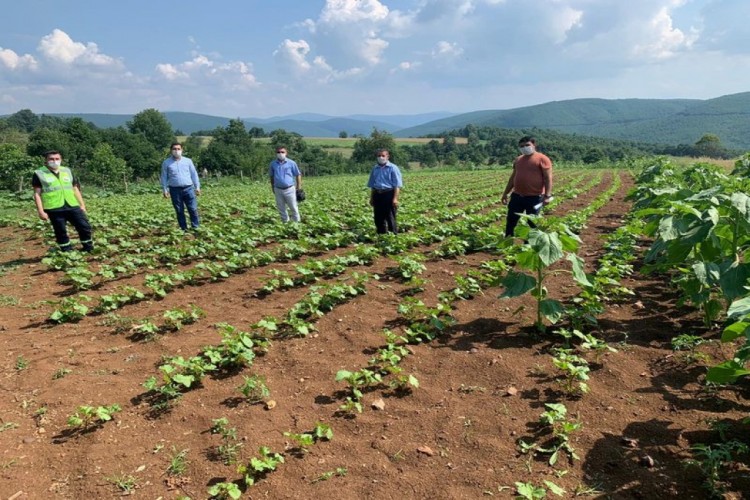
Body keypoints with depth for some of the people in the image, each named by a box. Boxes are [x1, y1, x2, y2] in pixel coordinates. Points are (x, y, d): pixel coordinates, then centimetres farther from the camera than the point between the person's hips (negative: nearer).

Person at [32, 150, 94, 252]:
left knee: (85, 227, 1)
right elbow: (37, 194, -1)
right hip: (54, 209, -3)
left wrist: (82, 205, 12)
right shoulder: (39, 174, 3)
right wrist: (41, 211, -8)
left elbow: (75, 189, 18)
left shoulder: (67, 171, 15)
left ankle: (89, 249, 17)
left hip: (73, 206, 3)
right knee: (61, 232, 4)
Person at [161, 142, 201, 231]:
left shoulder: (188, 161, 8)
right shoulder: (166, 163, 7)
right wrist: (165, 189, 2)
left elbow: (194, 174, 11)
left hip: (188, 188, 0)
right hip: (175, 190, 0)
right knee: (179, 211, 4)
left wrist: (197, 187, 6)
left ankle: (196, 228, 3)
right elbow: (164, 177, 9)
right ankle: (184, 229, 12)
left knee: (193, 209, -5)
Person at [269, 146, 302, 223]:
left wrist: (299, 186, 0)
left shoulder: (291, 163, -5)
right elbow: (271, 176, 14)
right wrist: (272, 187, 15)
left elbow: (298, 175, 2)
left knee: (293, 207, 4)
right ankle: (285, 222, 26)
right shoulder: (273, 164, 2)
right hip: (278, 190, 3)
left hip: (289, 189, -3)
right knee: (281, 208, 11)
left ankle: (297, 222, 18)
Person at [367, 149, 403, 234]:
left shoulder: (393, 168, -3)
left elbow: (397, 185, -7)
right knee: (378, 218, 10)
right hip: (377, 195, 6)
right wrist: (371, 198, 17)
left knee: (390, 218, -3)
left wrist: (395, 198, -14)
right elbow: (372, 185, 20)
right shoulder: (375, 169, 14)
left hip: (388, 194, -6)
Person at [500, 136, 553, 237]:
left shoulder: (542, 159, -6)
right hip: (517, 196, 6)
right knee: (510, 221, 10)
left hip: (534, 197, -6)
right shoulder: (518, 160, 14)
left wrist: (547, 195, -18)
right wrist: (505, 193, 17)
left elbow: (548, 178, -10)